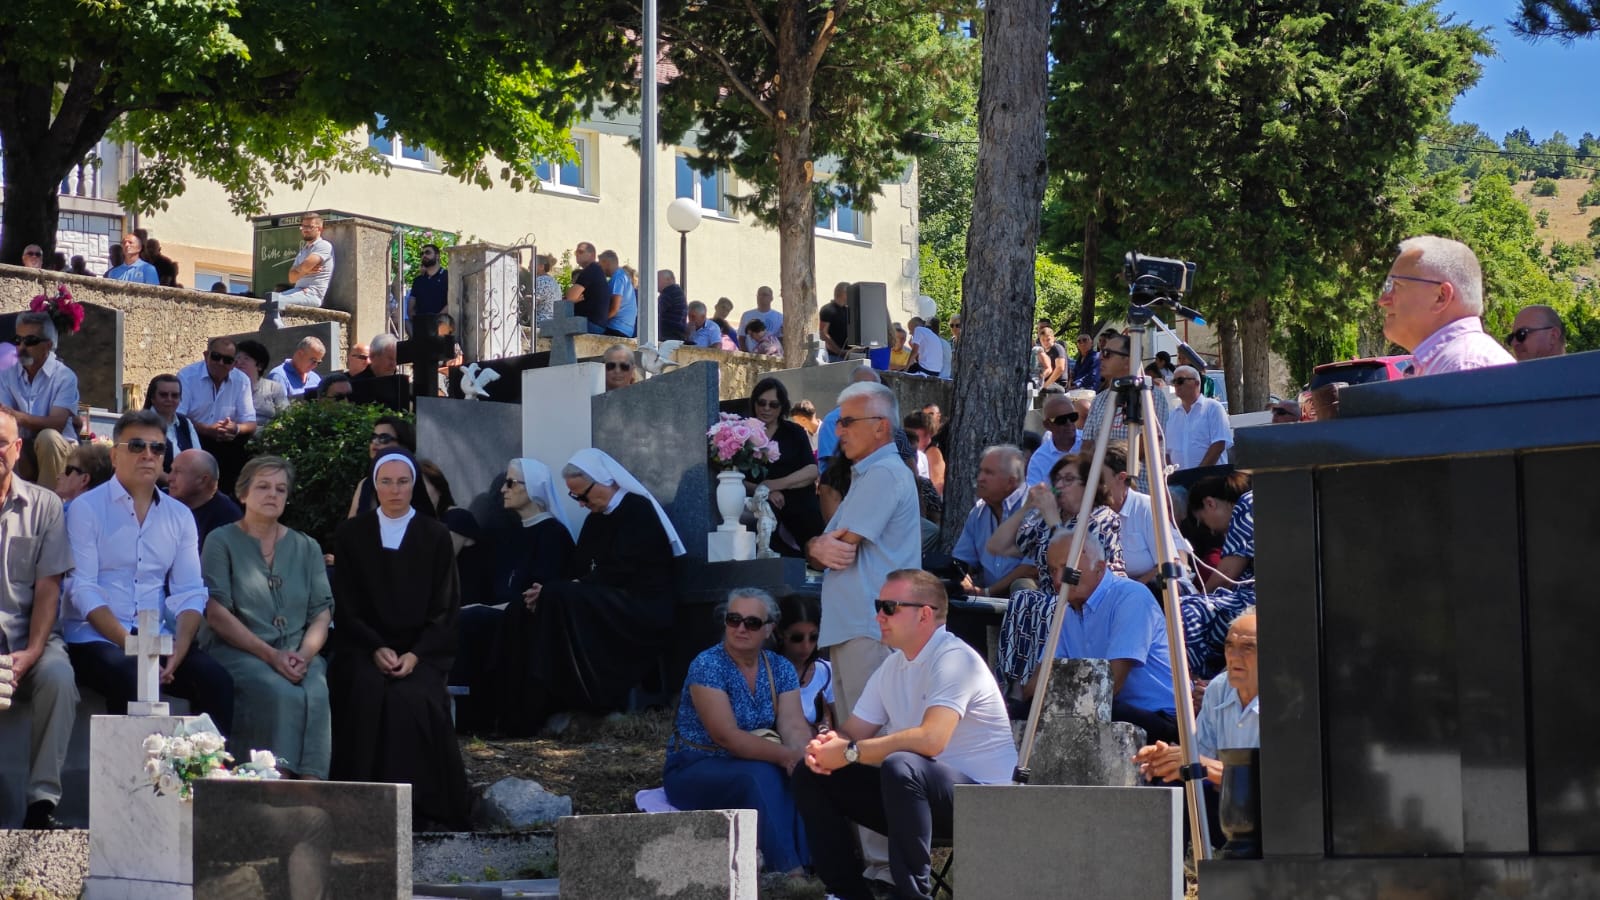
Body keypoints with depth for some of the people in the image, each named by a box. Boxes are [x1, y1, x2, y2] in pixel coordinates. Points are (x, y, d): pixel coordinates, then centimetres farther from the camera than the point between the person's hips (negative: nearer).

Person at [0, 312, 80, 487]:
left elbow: (57, 423, -21)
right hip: (23, 450, 2)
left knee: (48, 437, -36)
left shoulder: (65, 377, -10)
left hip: (59, 451, -2)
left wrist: (21, 417, -38)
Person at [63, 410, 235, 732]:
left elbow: (190, 593, 6)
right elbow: (83, 590, -10)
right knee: (133, 680, -35)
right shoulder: (86, 509, -1)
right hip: (95, 637, -4)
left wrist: (178, 650, -13)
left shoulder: (180, 516, 13)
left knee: (216, 679, -21)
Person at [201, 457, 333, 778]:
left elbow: (322, 612, 12)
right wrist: (270, 655, -14)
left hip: (300, 655, 3)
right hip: (238, 653, -3)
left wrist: (304, 654, -10)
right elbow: (216, 613, -3)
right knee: (282, 694, -33)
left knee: (316, 693, -30)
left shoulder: (307, 548, 20)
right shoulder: (222, 542, 8)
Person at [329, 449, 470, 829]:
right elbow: (345, 605, 4)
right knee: (368, 693, -32)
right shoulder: (351, 534, 9)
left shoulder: (435, 536, 8)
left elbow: (445, 607, 3)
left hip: (421, 650, 0)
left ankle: (424, 807, -25)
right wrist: (376, 649, -13)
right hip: (364, 647, 0)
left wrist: (415, 654, -13)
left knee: (412, 697, -32)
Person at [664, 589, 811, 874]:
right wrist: (787, 756, -34)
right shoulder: (707, 666, -15)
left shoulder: (780, 669, 3)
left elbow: (794, 726, -10)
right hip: (694, 771, -5)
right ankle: (789, 871, -39)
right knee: (761, 777, -36)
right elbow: (726, 735, -24)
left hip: (749, 766, 5)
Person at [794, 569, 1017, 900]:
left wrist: (850, 752, -23)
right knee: (810, 776, 2)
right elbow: (852, 733, 14)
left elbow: (930, 739, -31)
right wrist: (825, 744, -12)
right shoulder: (893, 666, 13)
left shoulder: (954, 659, -16)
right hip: (915, 791, 9)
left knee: (900, 766, -38)